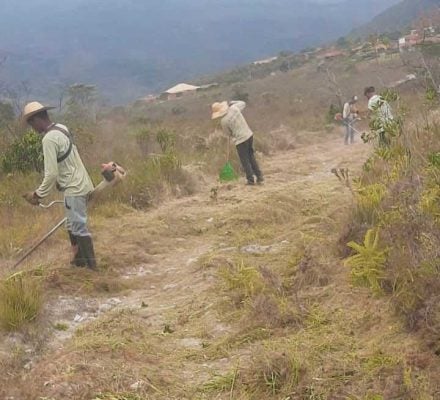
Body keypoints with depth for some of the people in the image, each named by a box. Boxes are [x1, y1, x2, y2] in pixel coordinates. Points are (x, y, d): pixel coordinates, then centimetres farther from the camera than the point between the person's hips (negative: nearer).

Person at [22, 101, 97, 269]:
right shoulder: (61, 128, 8)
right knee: (73, 225, 19)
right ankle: (79, 261, 29)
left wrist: (38, 194, -12)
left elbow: (51, 174, -21)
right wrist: (60, 181, 23)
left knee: (79, 228, -4)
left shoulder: (49, 139, -20)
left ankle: (91, 267, 0)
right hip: (80, 184, 10)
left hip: (74, 188, -10)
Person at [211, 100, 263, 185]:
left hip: (240, 140, -7)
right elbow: (243, 103, 20)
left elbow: (229, 133, 0)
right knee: (251, 157, 20)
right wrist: (231, 103, 24)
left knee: (245, 161, 8)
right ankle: (259, 176, 22)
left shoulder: (223, 121, -16)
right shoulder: (234, 108, -3)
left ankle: (251, 180, 13)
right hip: (249, 135, 7)